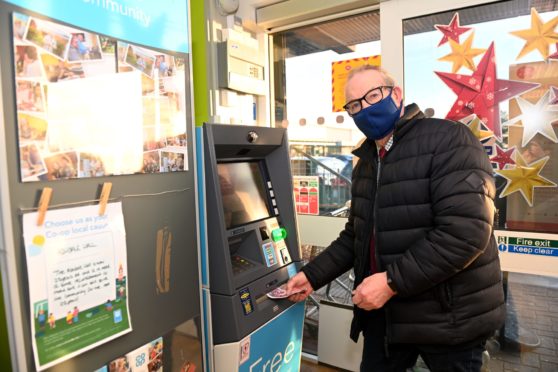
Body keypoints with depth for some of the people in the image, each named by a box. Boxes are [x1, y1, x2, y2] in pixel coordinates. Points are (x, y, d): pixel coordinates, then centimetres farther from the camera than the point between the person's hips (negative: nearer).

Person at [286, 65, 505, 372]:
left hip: (448, 317, -6)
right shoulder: (365, 164, 9)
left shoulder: (448, 140, -14)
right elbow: (355, 236, 15)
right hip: (384, 311, 7)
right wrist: (313, 275, 6)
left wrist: (393, 281, -24)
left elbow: (466, 230, -25)